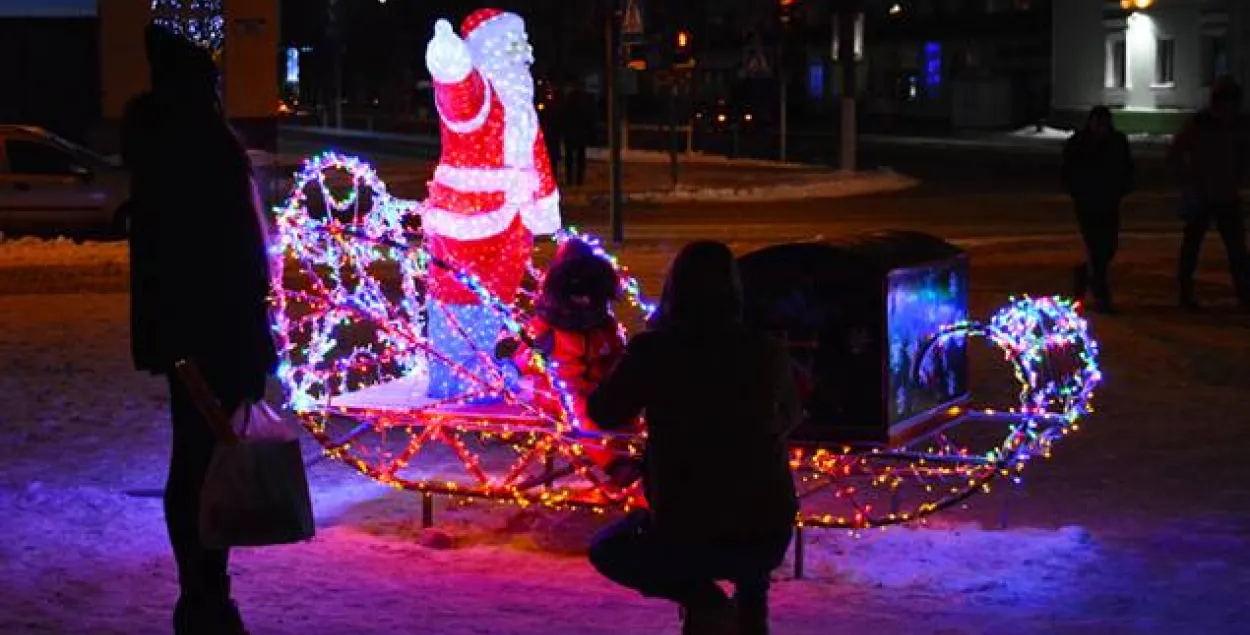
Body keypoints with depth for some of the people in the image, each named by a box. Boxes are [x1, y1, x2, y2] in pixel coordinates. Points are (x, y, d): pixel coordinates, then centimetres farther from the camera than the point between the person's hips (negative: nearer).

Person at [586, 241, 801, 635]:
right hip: (769, 536, 4)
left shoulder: (653, 349, -8)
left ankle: (701, 599, 3)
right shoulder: (768, 352, 0)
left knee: (608, 551, 28)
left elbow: (603, 413, 8)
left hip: (685, 535, -4)